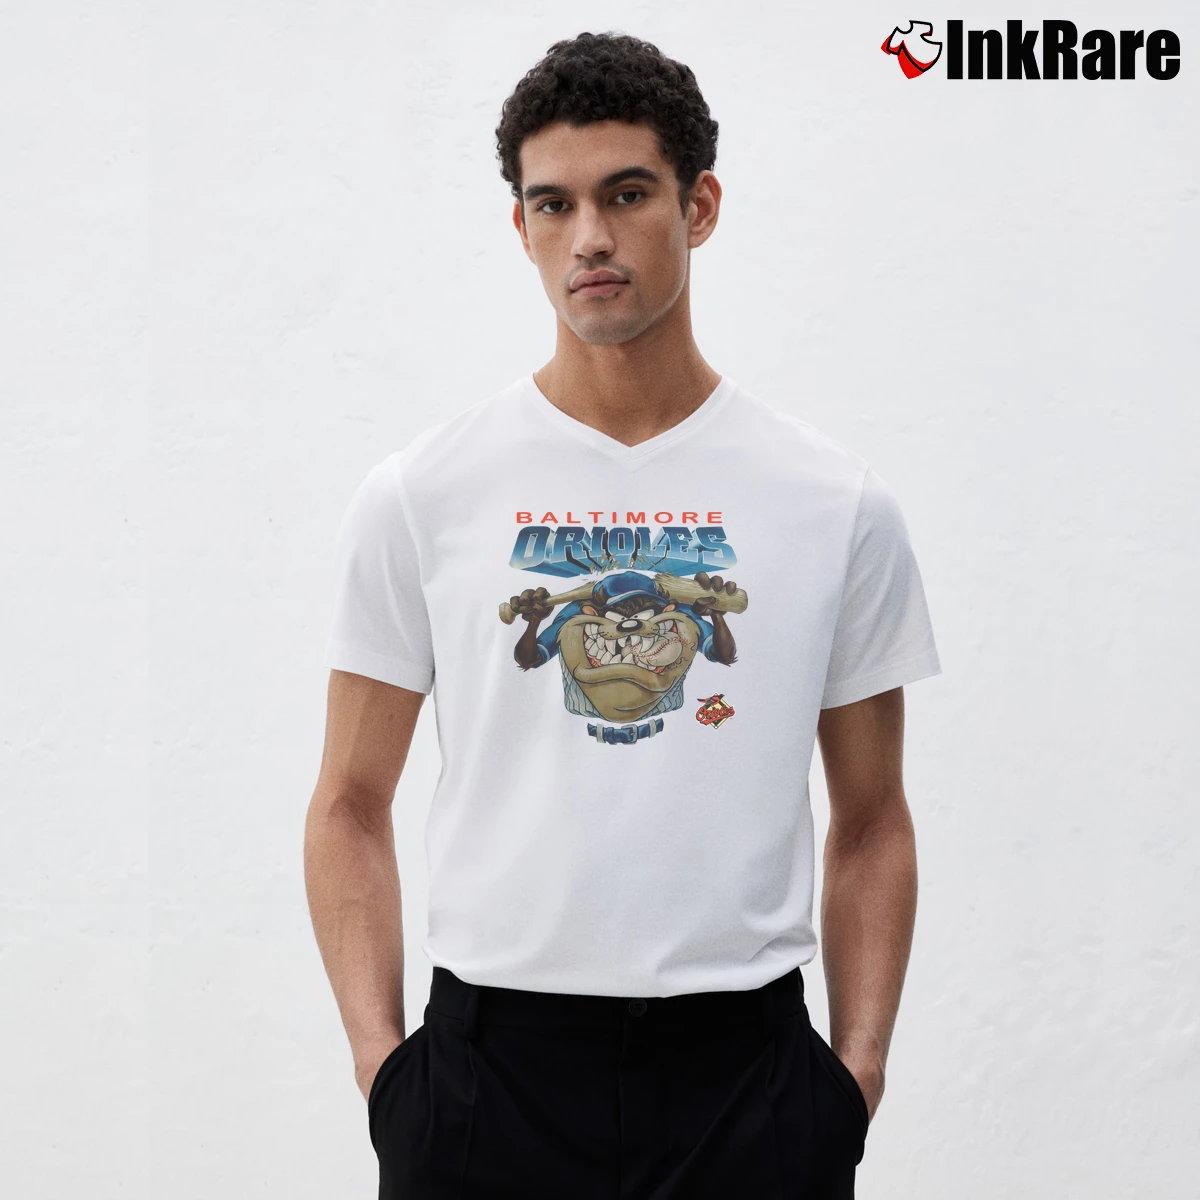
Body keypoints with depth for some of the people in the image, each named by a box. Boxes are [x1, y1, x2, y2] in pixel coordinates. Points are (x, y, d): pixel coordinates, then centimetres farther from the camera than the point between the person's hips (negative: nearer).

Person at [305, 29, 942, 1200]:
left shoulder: (837, 504, 3)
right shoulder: (419, 495, 1)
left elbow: (870, 821, 8)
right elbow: (351, 805, 4)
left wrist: (858, 1063, -1)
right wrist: (380, 1057, -5)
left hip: (743, 1068, 1)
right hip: (491, 1061, 0)